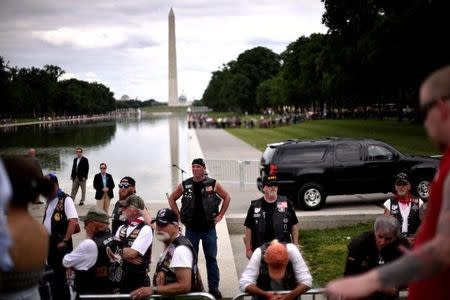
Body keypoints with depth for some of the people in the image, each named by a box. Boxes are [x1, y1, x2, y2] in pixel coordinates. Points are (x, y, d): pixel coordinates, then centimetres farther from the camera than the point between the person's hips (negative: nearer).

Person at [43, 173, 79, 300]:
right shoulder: (49, 200, 11)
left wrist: (65, 241, -22)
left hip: (60, 242, -8)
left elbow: (74, 221, -24)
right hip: (49, 241, 8)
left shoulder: (65, 199, -15)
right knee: (52, 270, 17)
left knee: (61, 273, -2)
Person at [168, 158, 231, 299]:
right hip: (191, 228, 1)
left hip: (209, 228, -1)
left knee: (211, 258, 4)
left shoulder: (213, 184, -2)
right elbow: (172, 198, 12)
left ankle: (214, 287, 11)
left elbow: (226, 197, 9)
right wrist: (179, 216, 5)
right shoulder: (185, 185, 1)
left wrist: (220, 215, 3)